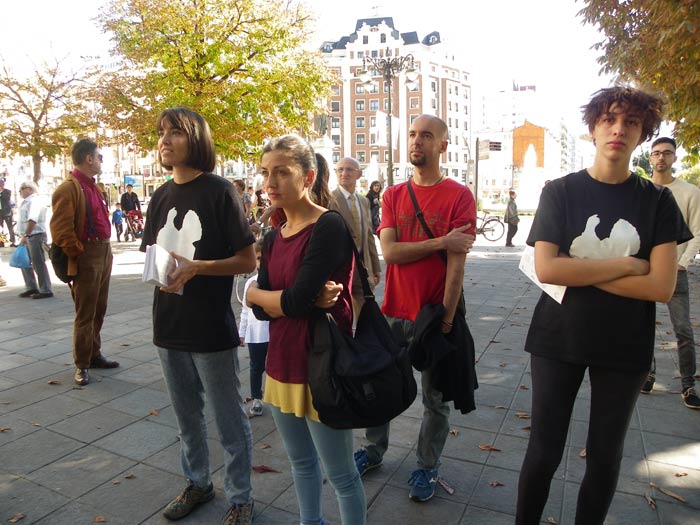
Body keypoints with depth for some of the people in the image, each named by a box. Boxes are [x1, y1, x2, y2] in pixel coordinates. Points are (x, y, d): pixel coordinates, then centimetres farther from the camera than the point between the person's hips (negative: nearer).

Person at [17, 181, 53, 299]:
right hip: (29, 236, 10)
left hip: (36, 236, -10)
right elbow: (26, 220, 18)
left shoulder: (35, 200, -15)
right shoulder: (28, 201, 16)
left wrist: (25, 235, -28)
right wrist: (25, 236, 11)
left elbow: (32, 220, -26)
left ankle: (45, 291, 2)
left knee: (38, 264, -5)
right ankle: (31, 288, 23)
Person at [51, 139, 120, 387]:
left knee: (99, 311, 17)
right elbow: (60, 229, -19)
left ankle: (94, 354, 30)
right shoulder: (68, 188, -14)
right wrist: (79, 254, -13)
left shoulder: (92, 187, 16)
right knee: (85, 314, -1)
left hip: (104, 254, 9)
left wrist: (105, 249, 15)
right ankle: (82, 365, 10)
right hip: (87, 259, -9)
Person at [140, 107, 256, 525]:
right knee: (187, 415, 21)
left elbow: (248, 260, -10)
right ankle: (197, 483, 41)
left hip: (212, 329, -6)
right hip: (169, 326, 6)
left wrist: (196, 267, -23)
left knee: (229, 419, 8)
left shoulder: (219, 191, -10)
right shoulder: (161, 196, 8)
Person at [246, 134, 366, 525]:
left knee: (340, 474, 9)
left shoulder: (329, 226, -17)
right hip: (283, 364, 8)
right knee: (301, 460, 25)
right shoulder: (274, 239, 7)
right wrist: (309, 299, -18)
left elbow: (295, 302, -23)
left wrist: (254, 293, -5)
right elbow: (262, 312, -1)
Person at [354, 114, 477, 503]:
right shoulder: (393, 195, 5)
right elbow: (389, 251, -8)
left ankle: (427, 467, 32)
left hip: (436, 314, -3)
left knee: (435, 399, 11)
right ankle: (374, 451, 39)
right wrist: (441, 242, -17)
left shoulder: (459, 196, -7)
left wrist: (446, 317, -15)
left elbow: (456, 263, -12)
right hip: (394, 312, 4)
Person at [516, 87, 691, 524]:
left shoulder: (657, 201, -1)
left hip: (625, 346, 2)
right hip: (558, 339, -1)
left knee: (605, 455, 15)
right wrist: (625, 265, -16)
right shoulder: (560, 192, -4)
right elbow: (546, 269, -16)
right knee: (544, 451, 8)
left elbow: (662, 287, -12)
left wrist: (577, 271, -16)